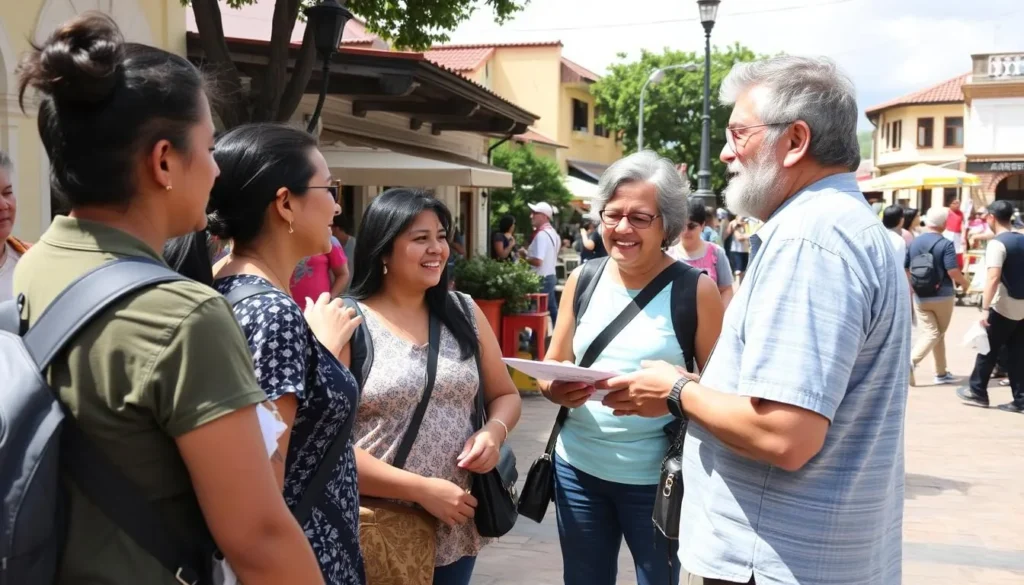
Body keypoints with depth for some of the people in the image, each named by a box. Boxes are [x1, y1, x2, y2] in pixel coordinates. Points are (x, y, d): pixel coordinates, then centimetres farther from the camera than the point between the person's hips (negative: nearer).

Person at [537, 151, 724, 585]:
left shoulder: (695, 289, -9)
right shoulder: (582, 280, 2)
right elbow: (551, 368, 8)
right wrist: (557, 390, -14)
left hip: (655, 477, -3)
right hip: (578, 468, 4)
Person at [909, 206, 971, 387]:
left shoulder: (914, 242, 2)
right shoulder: (945, 244, -13)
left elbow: (905, 268, 8)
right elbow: (953, 271, -19)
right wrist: (965, 283, 1)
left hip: (920, 296, 4)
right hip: (942, 296, -4)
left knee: (930, 333, 4)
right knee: (939, 333, 10)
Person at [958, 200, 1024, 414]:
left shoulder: (997, 243, -15)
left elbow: (993, 278, -25)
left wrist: (985, 308, -27)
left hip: (1002, 308, -6)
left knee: (988, 351, 7)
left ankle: (977, 392, 18)